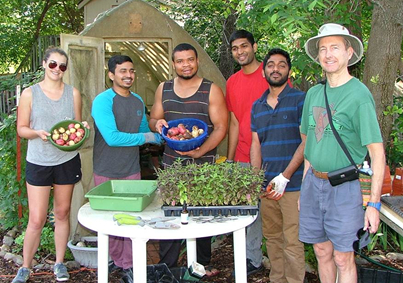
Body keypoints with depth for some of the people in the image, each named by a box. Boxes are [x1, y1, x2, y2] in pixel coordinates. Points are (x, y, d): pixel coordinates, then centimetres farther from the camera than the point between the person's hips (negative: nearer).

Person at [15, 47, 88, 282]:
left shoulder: (73, 93, 3)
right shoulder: (30, 93, -3)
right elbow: (21, 129, -1)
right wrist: (38, 132, -20)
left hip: (67, 161, 2)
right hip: (38, 162, -2)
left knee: (62, 214, 12)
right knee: (37, 219, -2)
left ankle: (60, 263, 27)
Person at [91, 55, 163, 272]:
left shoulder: (138, 101, 8)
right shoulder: (103, 101, -15)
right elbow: (112, 137, -24)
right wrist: (146, 138, -16)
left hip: (132, 171, 5)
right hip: (107, 172, -5)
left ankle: (130, 265, 20)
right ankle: (117, 260, 28)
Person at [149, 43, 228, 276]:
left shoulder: (212, 90, -2)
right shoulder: (163, 89, 9)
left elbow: (221, 127, -7)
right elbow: (153, 120, 17)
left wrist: (200, 151, -21)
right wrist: (157, 124, -9)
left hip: (203, 165, -2)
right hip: (171, 164, 3)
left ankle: (203, 265, 25)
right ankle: (166, 266, 17)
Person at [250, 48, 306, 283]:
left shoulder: (300, 100, -3)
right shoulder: (257, 107, 14)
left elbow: (306, 142, -8)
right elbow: (256, 144, 14)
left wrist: (284, 177, -14)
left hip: (293, 184, -5)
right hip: (267, 184, 5)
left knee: (292, 242, -2)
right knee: (272, 238, 13)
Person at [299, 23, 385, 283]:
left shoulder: (359, 95, -12)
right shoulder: (314, 93, 8)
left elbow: (377, 153, -13)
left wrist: (374, 203, -16)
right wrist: (305, 185, 15)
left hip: (343, 186, -5)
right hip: (313, 182, 6)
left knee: (343, 258, 3)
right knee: (322, 251, 15)